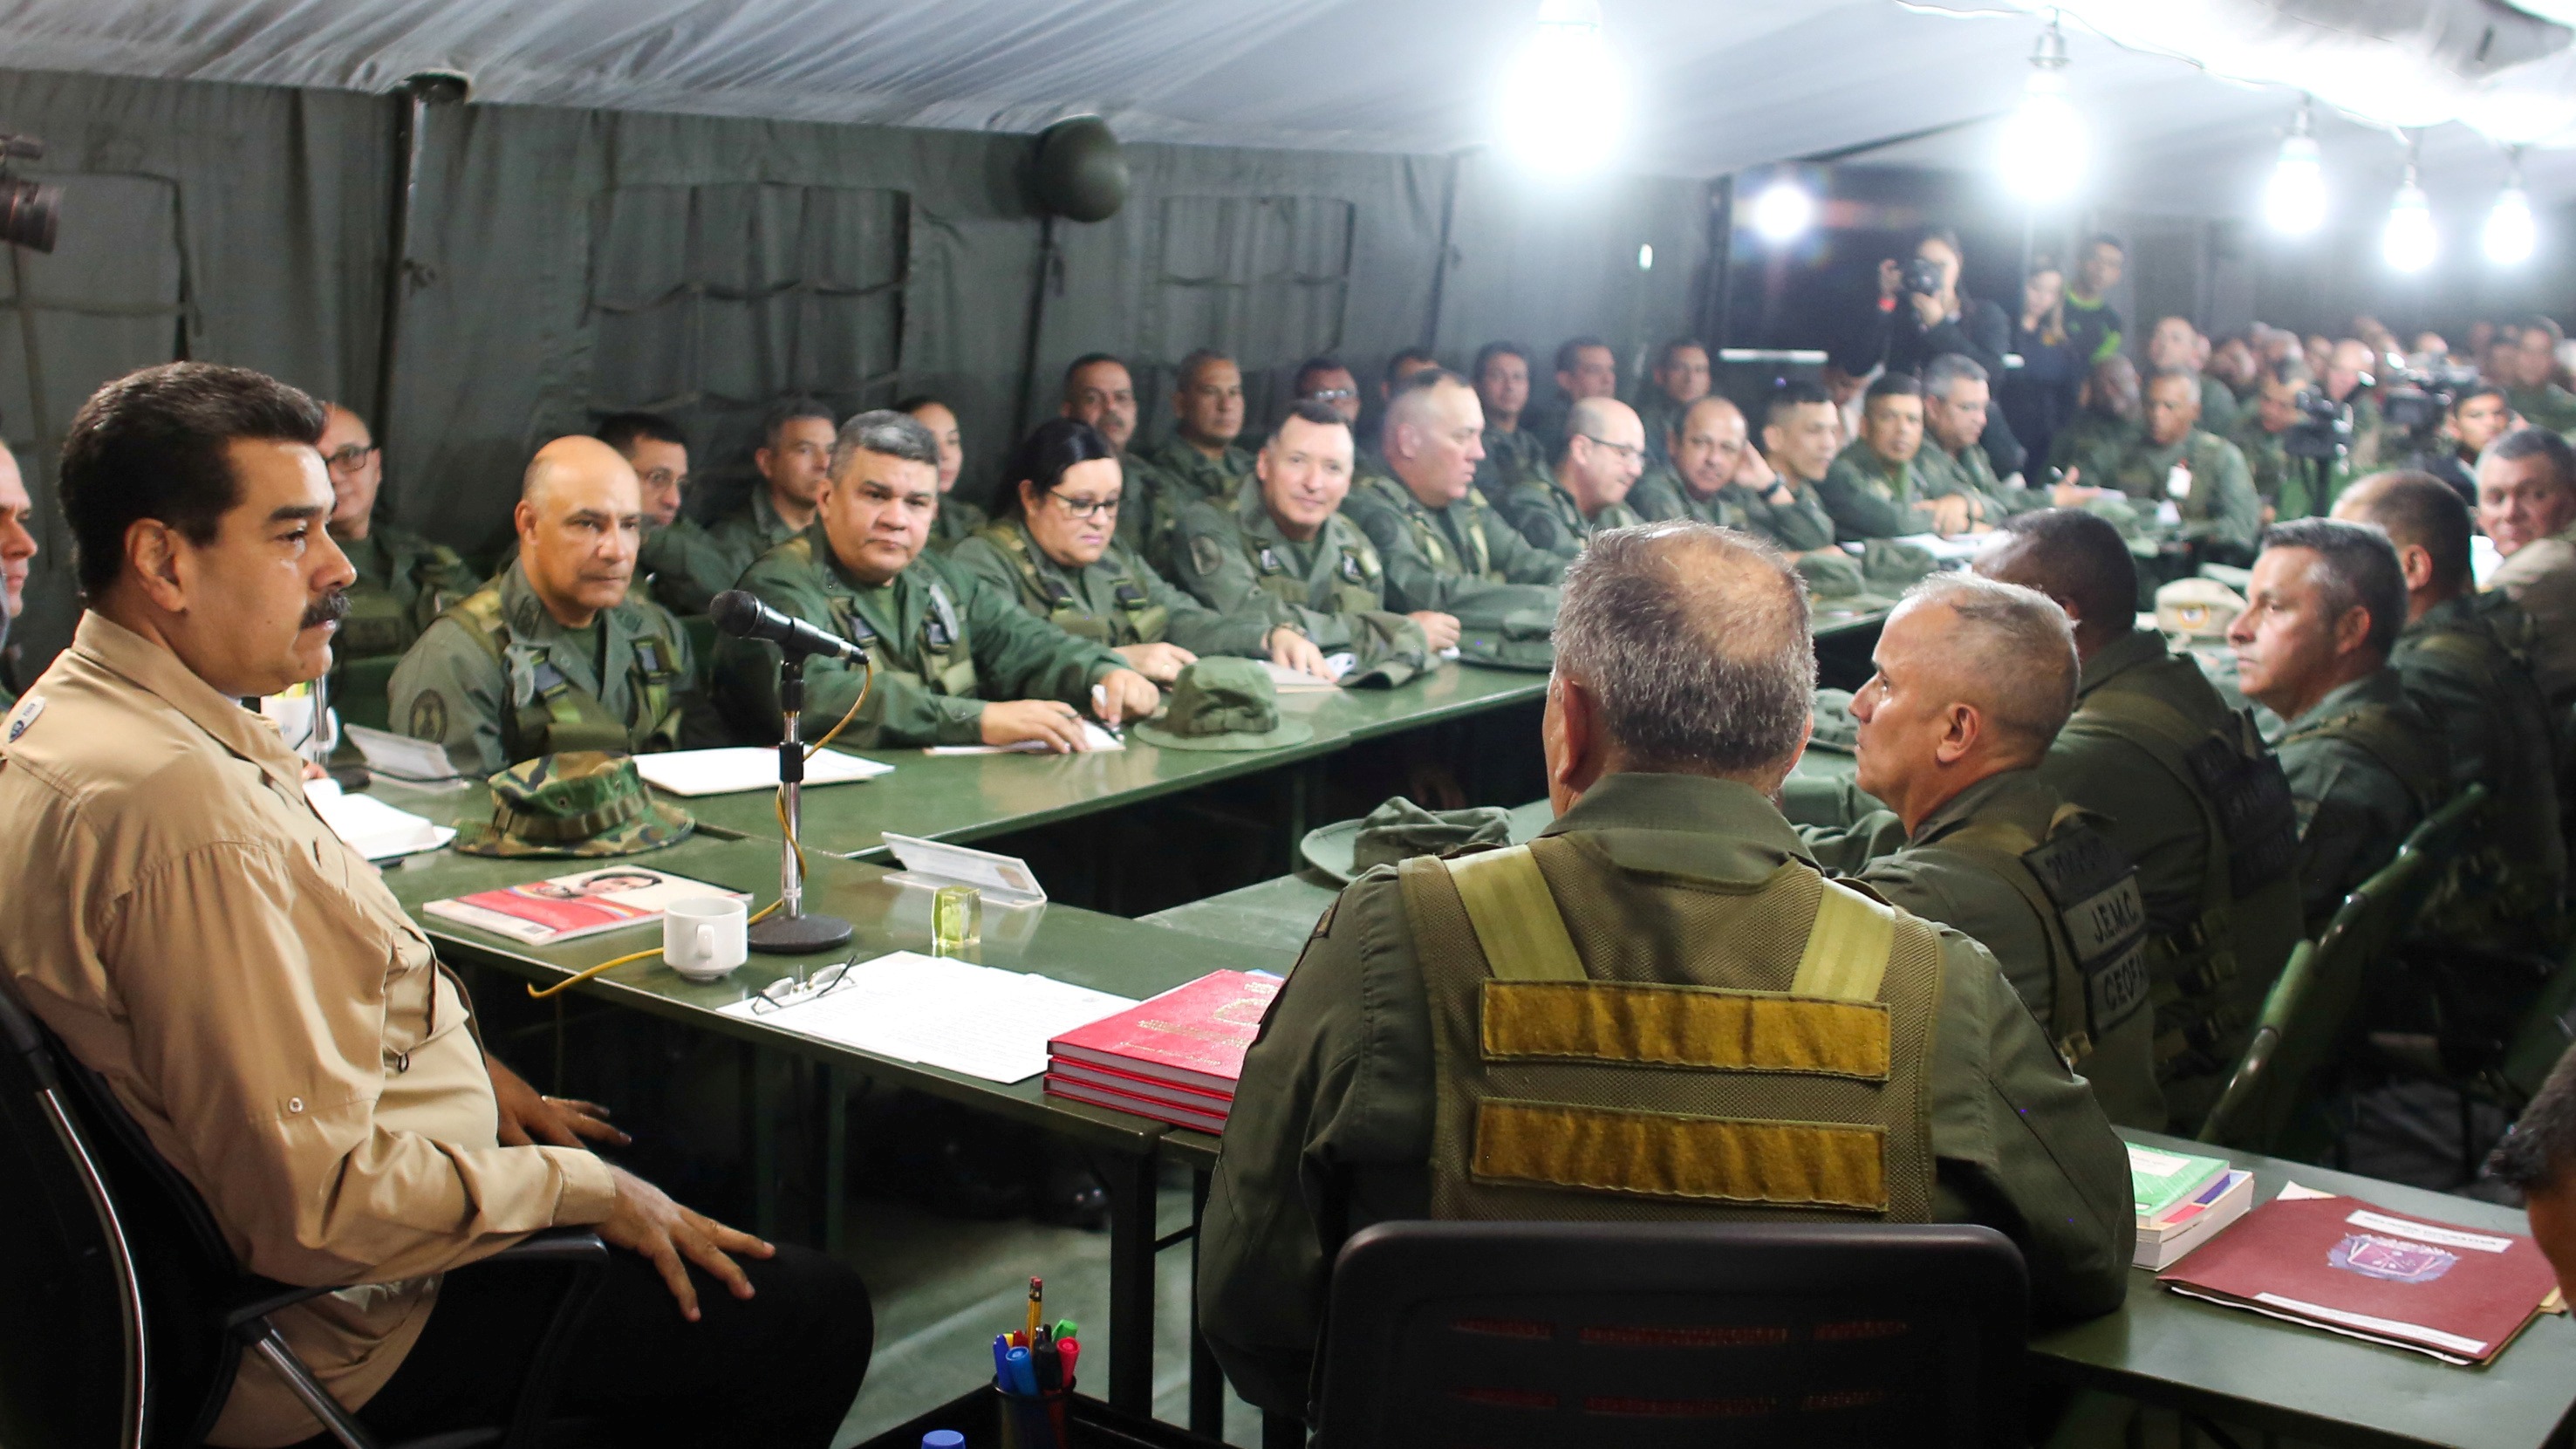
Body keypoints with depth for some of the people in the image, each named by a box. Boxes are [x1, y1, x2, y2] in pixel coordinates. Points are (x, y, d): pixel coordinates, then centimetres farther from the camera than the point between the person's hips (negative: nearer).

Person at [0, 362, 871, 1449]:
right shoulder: (181, 806, -31)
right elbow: (316, 1209, -30)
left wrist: (460, 1060, 9)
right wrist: (586, 1190, -17)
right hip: (330, 1333, -11)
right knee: (809, 1313, -8)